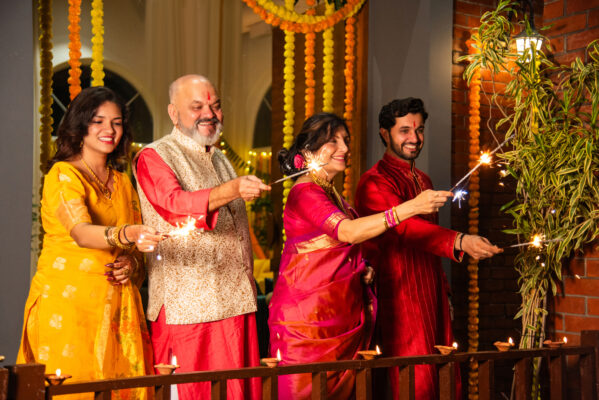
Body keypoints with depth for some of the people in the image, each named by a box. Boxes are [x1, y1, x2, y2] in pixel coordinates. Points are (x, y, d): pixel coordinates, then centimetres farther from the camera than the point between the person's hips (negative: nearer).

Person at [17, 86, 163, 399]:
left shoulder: (123, 182, 16)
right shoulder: (63, 174, -5)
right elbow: (81, 232, -23)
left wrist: (131, 263, -3)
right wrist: (127, 234, -42)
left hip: (116, 308, 6)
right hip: (68, 302, -5)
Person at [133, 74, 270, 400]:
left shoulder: (220, 160, 21)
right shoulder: (154, 157, -3)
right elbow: (176, 204, -23)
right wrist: (232, 190, -39)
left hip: (236, 303, 7)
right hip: (187, 309, -6)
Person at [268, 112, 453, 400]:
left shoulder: (333, 195, 16)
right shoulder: (304, 193, -13)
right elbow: (348, 232, -29)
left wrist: (362, 271, 8)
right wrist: (412, 207, -33)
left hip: (341, 315, 9)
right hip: (309, 316, -9)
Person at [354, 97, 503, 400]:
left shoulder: (423, 181, 18)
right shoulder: (374, 183, -11)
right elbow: (405, 226, -28)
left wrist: (444, 293, 20)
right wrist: (459, 241, -41)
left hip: (432, 297, 8)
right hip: (400, 298, -8)